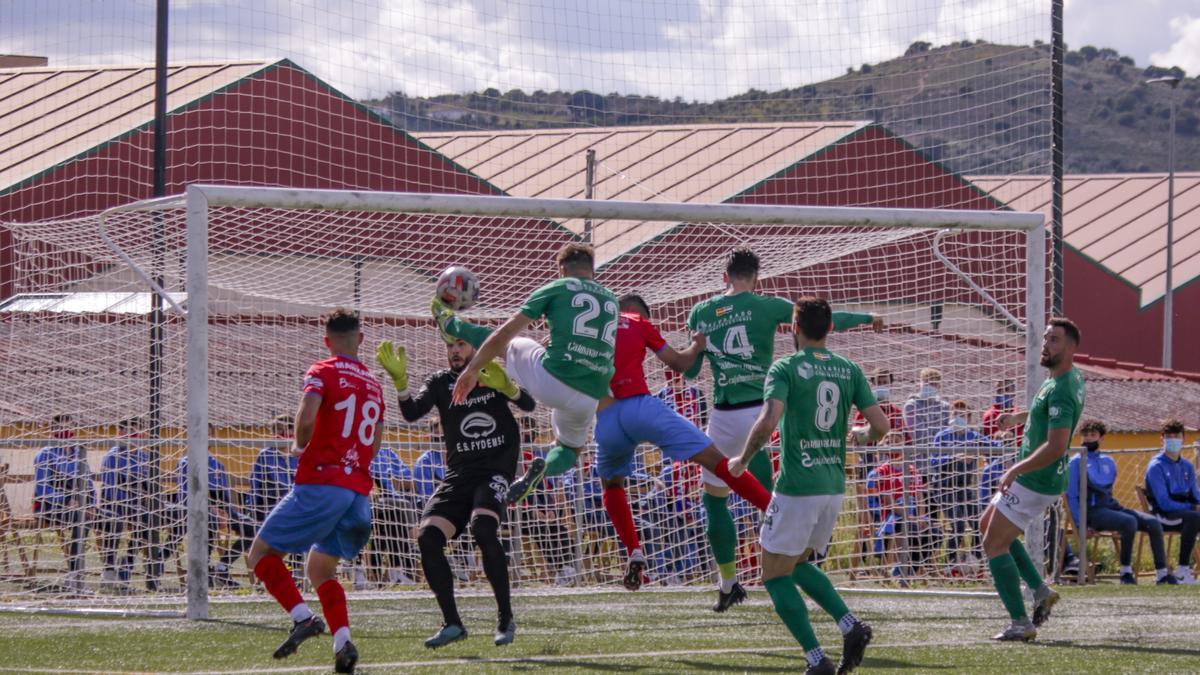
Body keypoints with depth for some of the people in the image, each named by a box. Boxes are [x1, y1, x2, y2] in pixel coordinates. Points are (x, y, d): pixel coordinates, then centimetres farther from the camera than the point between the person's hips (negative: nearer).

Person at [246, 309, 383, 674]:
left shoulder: (323, 373, -3)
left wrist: (300, 447, -1)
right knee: (321, 568, 19)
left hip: (321, 483, -6)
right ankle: (343, 641, -2)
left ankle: (302, 616, -17)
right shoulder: (373, 385, 17)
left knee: (261, 553, 3)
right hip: (359, 489, 6)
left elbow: (306, 418, -20)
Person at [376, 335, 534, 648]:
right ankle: (452, 624, -5)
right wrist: (399, 381, -24)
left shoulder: (496, 373, 3)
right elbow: (412, 413, -6)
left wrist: (508, 388, -34)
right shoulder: (441, 382, 10)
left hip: (496, 470, -4)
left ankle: (506, 618, -18)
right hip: (459, 475, 4)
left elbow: (529, 405, -13)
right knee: (427, 537, -15)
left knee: (482, 528, -30)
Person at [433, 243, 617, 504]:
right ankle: (544, 469, 2)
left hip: (548, 382, -3)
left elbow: (505, 333, 5)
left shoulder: (557, 289, 6)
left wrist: (472, 370, 10)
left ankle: (450, 324, 50)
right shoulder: (611, 300, 19)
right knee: (570, 448, 32)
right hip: (587, 400, 3)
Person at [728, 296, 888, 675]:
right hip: (834, 487, 6)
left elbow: (769, 421, -22)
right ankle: (850, 625, 4)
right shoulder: (849, 370, 7)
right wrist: (862, 437, 25)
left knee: (775, 575, 5)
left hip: (797, 487, -6)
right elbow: (880, 424, 1)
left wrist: (742, 460, -7)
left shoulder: (786, 369, -8)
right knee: (798, 564, 24)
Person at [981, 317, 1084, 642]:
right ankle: (1040, 590, 18)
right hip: (1034, 478, 10)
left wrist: (1016, 470, -30)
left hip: (1036, 482, -10)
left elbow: (1056, 446, -33)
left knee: (994, 544, -5)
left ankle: (1021, 623, -5)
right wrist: (1019, 417, 26)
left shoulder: (1060, 392, -25)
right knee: (988, 524, 23)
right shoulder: (1072, 376, 7)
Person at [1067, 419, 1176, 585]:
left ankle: (1162, 574, -16)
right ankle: (1126, 571, -24)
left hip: (1113, 507, 7)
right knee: (1129, 522, -33)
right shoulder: (1076, 462, 3)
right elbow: (1072, 496, -2)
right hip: (1093, 511, -7)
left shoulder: (1108, 462, 21)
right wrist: (1079, 524, -11)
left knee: (1153, 523, -13)